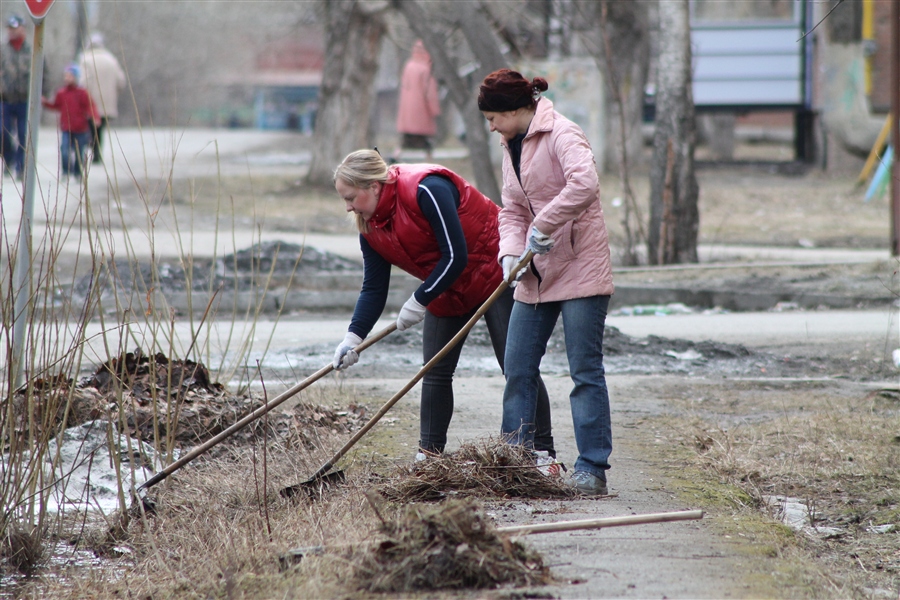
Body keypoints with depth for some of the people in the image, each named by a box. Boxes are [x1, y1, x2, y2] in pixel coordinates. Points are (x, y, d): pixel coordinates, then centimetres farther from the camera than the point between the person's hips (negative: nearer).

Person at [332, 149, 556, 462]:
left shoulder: (427, 190, -29)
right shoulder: (370, 227, -3)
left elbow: (455, 256, -28)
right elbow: (373, 289, -1)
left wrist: (419, 301, -21)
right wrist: (353, 336, -13)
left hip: (494, 272, -8)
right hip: (448, 290, 8)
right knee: (435, 373, 2)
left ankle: (543, 453, -6)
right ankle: (428, 456, 7)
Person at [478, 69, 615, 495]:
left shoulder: (561, 135, -14)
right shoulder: (512, 147, 14)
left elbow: (584, 184, -32)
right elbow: (512, 211, 14)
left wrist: (543, 226, -26)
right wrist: (511, 252, -5)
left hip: (580, 268, -9)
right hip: (536, 275, 9)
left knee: (586, 371, -6)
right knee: (518, 369, 6)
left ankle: (592, 468, -3)